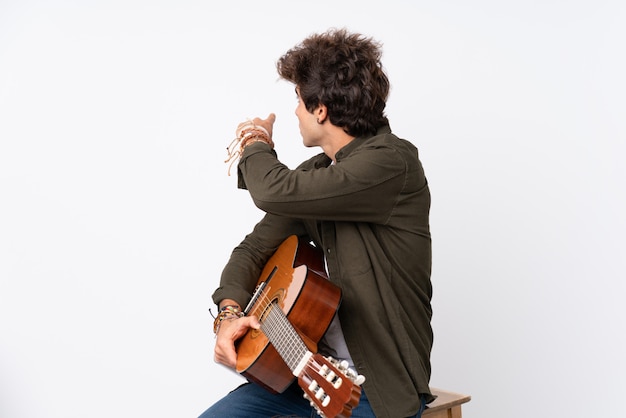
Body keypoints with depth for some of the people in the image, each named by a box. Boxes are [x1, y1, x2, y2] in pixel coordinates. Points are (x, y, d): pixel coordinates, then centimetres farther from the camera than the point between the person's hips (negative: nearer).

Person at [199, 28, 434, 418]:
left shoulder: (392, 161, -18)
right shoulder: (315, 173, 8)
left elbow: (275, 192, -26)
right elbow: (256, 247, 10)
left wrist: (256, 145, -3)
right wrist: (230, 312, -9)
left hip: (378, 385, -7)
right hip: (311, 367, 7)